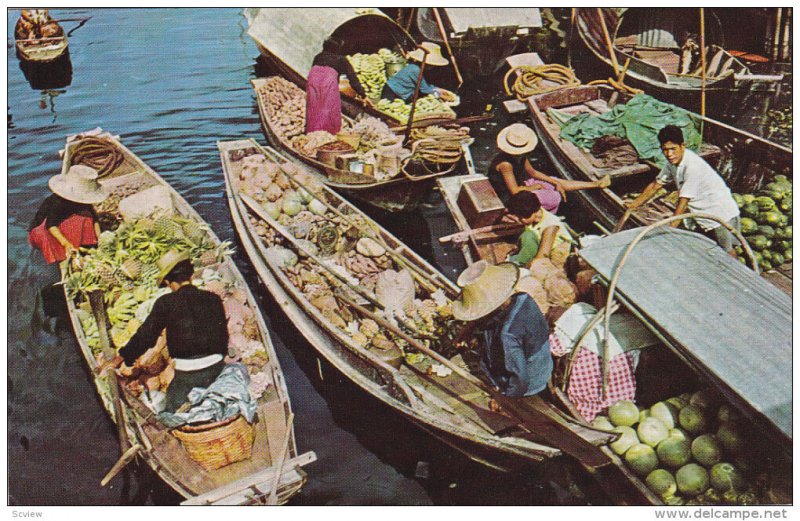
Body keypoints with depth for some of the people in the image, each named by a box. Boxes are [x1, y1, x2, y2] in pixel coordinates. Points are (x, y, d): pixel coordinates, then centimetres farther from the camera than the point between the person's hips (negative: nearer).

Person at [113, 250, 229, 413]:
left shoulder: (166, 303, -7)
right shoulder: (213, 299, 3)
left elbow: (146, 334, 1)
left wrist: (124, 356, 17)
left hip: (188, 373, -4)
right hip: (216, 367, 4)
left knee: (171, 413, 11)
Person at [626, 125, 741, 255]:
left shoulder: (692, 166, -30)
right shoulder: (673, 162, -5)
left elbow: (683, 202, -30)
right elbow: (656, 185, 7)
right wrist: (633, 205, 6)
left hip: (722, 215, -8)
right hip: (706, 215, 8)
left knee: (726, 253, 2)